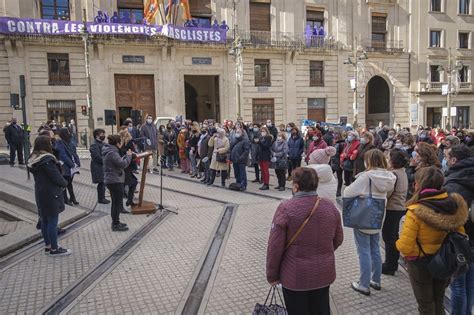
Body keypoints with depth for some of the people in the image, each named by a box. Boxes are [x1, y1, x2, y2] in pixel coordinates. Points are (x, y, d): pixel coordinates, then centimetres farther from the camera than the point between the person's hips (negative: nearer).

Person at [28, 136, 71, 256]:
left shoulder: (34, 159, 8)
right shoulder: (47, 160, -21)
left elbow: (40, 176, 12)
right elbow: (56, 176, -21)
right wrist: (65, 183, -1)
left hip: (40, 193, 9)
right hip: (51, 194, -9)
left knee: (45, 220, 16)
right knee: (52, 221, -1)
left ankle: (48, 245, 28)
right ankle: (54, 249, 6)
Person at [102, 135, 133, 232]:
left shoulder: (110, 151, 10)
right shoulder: (112, 153, -22)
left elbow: (119, 161, 16)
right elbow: (123, 164, -23)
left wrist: (126, 156, 4)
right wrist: (129, 156, -9)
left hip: (112, 180, 11)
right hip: (115, 181, -11)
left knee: (115, 202, 20)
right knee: (117, 203, 0)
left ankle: (115, 222, 31)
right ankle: (116, 225, 8)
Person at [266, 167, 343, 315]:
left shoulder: (286, 208, -18)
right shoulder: (330, 206, -3)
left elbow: (275, 246, -15)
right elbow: (338, 239, 8)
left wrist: (272, 275, -2)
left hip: (295, 275, -4)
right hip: (324, 272, 5)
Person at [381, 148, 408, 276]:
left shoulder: (393, 174, -21)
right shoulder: (402, 172, 7)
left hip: (392, 209, -9)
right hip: (400, 207, 9)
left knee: (388, 237, 1)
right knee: (393, 236, 20)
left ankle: (389, 266, 11)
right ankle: (393, 263, 32)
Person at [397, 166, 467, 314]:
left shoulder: (415, 212, -28)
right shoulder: (454, 206, -11)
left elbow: (405, 247, -28)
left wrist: (399, 243, -6)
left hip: (421, 264, -5)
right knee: (439, 303, 25)